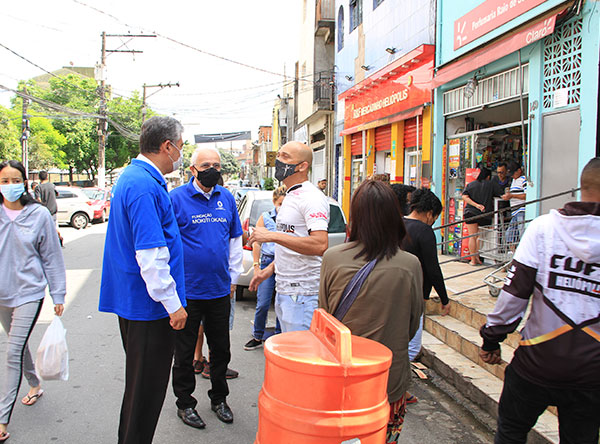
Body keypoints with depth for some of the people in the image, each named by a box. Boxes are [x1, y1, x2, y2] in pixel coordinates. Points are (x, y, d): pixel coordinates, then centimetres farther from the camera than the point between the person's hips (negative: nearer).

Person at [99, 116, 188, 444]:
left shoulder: (131, 177, 13)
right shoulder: (145, 186, -21)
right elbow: (150, 255, -25)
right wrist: (173, 304, -19)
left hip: (131, 302, 10)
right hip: (148, 306, -10)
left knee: (140, 383, 22)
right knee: (146, 387, 3)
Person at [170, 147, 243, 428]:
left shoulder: (227, 199, 6)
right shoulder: (176, 198, -8)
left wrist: (233, 277, 12)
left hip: (220, 290, 4)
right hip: (187, 291, -4)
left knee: (221, 349, 16)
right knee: (185, 352, 10)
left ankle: (219, 398, 34)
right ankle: (185, 403, 28)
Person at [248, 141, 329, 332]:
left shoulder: (312, 198, -15)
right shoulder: (290, 196, 17)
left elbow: (320, 245, -28)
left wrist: (272, 236, -26)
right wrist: (269, 269, 18)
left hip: (302, 293, -10)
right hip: (284, 290, 10)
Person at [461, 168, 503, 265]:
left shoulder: (471, 184, 7)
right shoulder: (492, 184, 3)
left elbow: (464, 197, -6)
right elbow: (501, 195, 0)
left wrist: (476, 205, -12)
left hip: (470, 212, 1)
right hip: (485, 214, -1)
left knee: (472, 236, 3)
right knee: (480, 236, 11)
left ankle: (473, 260, 4)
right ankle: (477, 256, 6)